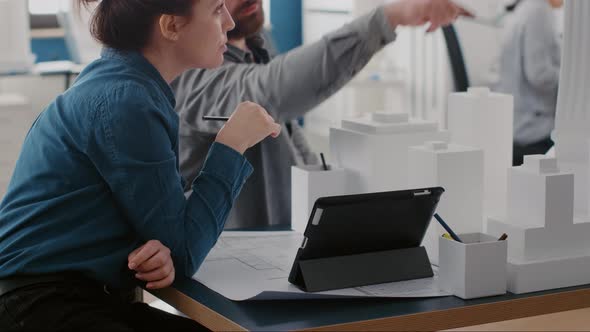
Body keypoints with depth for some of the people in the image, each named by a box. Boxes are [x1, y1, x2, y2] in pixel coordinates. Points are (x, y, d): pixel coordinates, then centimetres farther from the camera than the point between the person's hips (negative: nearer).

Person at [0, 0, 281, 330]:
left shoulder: (133, 85, 9)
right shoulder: (124, 100, -18)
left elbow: (163, 225, 12)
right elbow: (183, 250, -14)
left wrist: (158, 255, -10)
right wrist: (232, 144, -8)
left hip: (92, 299, 8)